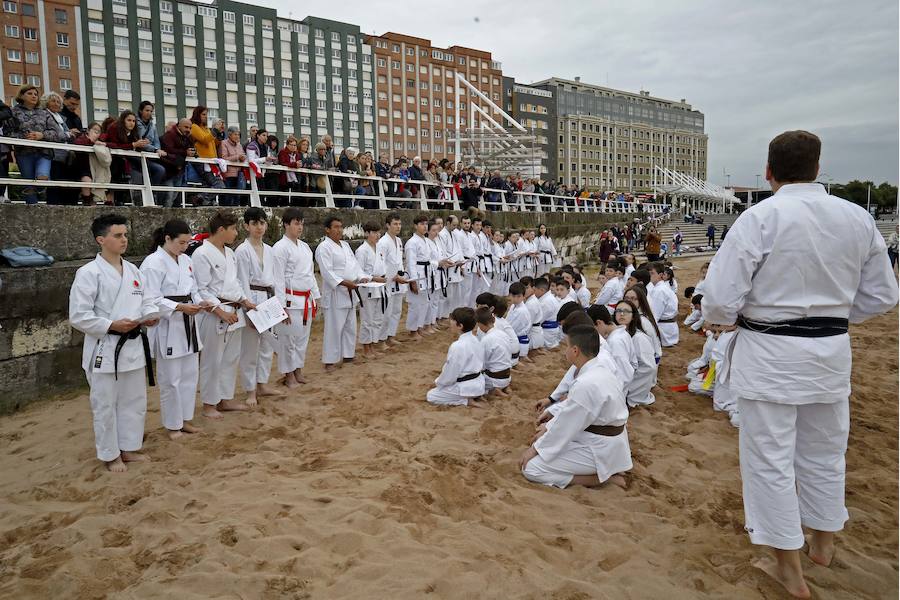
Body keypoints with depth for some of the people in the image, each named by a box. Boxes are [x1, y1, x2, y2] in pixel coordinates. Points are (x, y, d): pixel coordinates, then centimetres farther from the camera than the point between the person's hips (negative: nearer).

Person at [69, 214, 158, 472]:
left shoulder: (132, 270, 7)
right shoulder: (88, 273, -13)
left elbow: (145, 300, 14)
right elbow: (78, 316, -14)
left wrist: (149, 315, -7)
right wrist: (112, 326, -22)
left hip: (133, 346, 7)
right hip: (104, 349, -6)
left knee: (134, 401, 16)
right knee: (106, 405, 7)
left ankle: (129, 448, 32)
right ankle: (110, 455, 22)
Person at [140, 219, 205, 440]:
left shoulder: (186, 260, 9)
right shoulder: (153, 263, -14)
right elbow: (151, 300, -17)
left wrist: (199, 302, -3)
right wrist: (180, 307, -23)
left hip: (187, 324, 8)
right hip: (167, 327, -8)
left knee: (190, 374, 14)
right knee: (170, 379, 2)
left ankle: (185, 419, 29)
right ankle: (172, 425, 17)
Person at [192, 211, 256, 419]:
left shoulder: (229, 252, 12)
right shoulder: (202, 254, -14)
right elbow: (201, 290, -16)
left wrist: (245, 301, 7)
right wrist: (221, 312, -20)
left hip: (234, 312, 8)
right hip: (215, 314, -8)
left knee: (231, 357, 15)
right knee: (212, 360, 2)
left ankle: (226, 398, 28)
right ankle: (209, 404, 16)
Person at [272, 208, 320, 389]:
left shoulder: (305, 246, 12)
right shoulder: (280, 248, -11)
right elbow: (278, 279, -13)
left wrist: (315, 298, 15)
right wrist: (282, 306, -16)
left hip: (306, 300, 7)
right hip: (291, 300, -7)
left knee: (303, 338, 14)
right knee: (288, 338, 1)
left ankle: (298, 371, 27)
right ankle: (289, 376, 14)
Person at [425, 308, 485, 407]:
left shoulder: (457, 346, -26)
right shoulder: (475, 340, -1)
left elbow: (450, 375, -20)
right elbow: (482, 366, 11)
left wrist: (438, 382, 0)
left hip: (465, 387, -8)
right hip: (478, 383, 9)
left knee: (430, 396, 4)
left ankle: (466, 400, -5)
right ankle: (474, 395, 10)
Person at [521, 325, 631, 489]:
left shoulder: (586, 384, -29)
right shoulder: (599, 370, 0)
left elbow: (566, 425, -21)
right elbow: (572, 405, 11)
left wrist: (536, 448, -9)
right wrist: (551, 426, 9)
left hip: (598, 450, -9)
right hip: (608, 442, 10)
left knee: (530, 468, -10)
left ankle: (602, 478, -5)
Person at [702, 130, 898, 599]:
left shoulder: (759, 218, -17)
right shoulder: (858, 219, 0)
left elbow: (721, 297, -18)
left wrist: (719, 320, 4)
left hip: (769, 353, -6)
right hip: (832, 350, 6)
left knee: (770, 459, 8)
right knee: (824, 451, 23)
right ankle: (822, 543, 44)